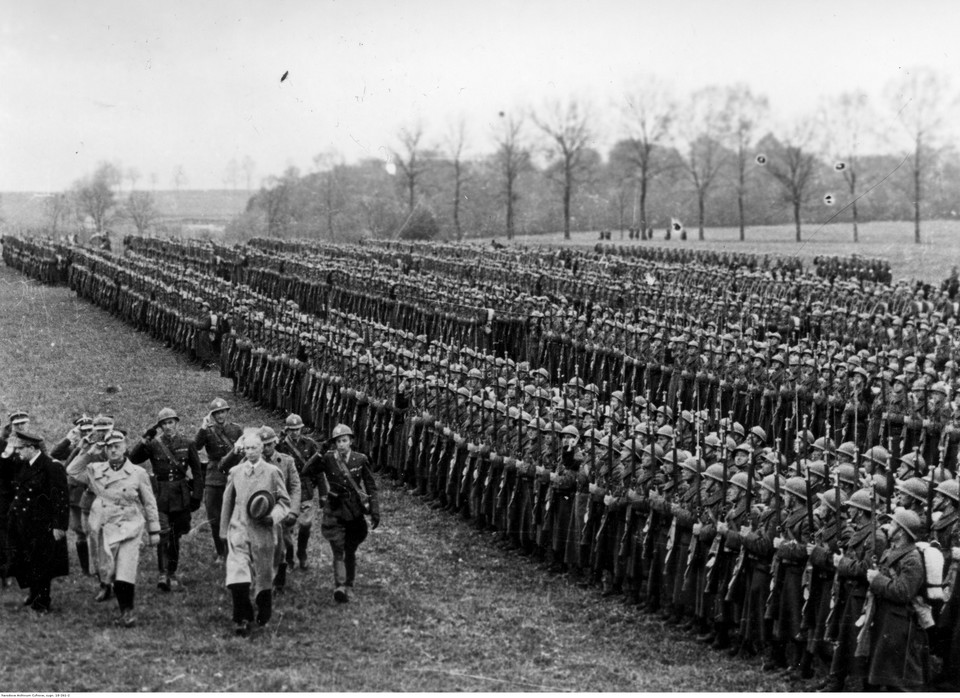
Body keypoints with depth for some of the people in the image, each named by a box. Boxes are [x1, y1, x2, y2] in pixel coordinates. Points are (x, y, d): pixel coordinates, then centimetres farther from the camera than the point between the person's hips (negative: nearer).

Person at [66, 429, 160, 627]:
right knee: (107, 572, 8)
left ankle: (127, 612, -4)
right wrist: (89, 453, -1)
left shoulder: (138, 473, 0)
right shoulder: (96, 470, 6)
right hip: (105, 528, 3)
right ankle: (124, 608, 22)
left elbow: (149, 503, 5)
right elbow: (71, 471, 7)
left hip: (129, 528, -3)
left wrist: (154, 531, 5)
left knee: (125, 573, -14)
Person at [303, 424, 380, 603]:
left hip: (355, 512, 1)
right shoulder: (328, 459, -4)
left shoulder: (360, 460, -3)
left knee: (350, 551, 10)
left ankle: (347, 583, 25)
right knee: (338, 551, -11)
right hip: (335, 512, -1)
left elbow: (371, 486, 2)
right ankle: (339, 586, -21)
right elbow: (307, 472, 3)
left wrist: (375, 511, -3)